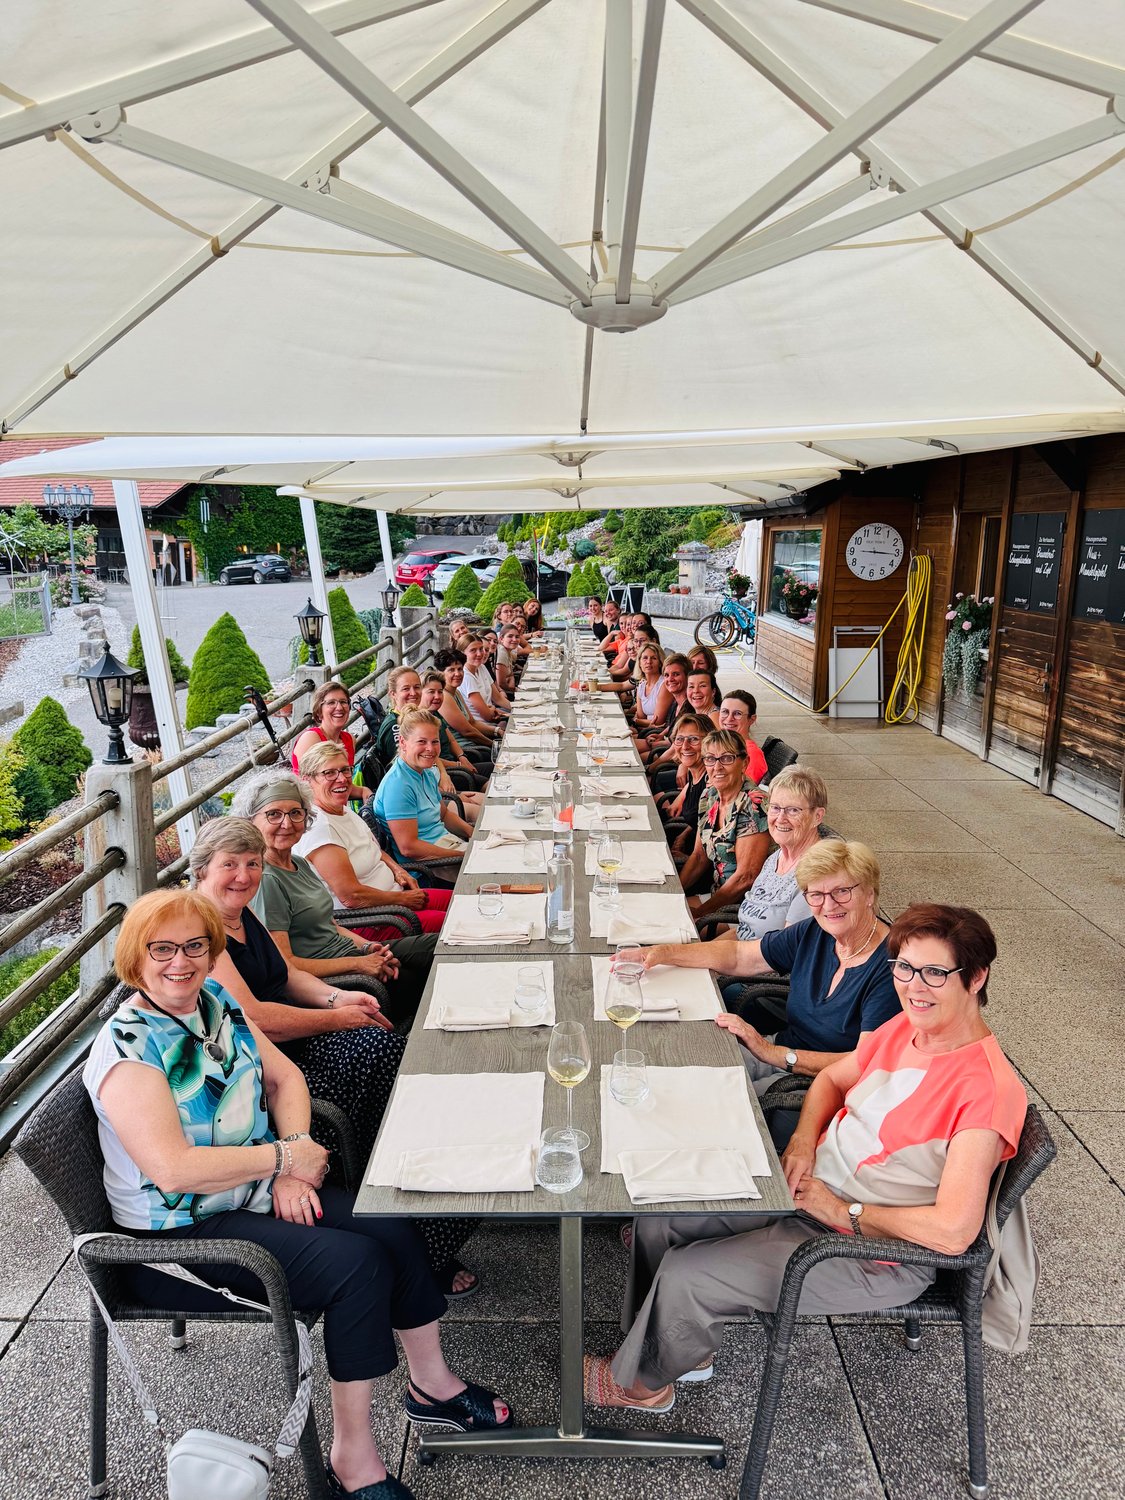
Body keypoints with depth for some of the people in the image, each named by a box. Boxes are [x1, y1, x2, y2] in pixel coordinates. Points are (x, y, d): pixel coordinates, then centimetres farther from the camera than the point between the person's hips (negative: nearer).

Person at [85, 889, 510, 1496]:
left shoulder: (215, 999, 1)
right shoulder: (127, 1048, -21)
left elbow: (283, 1075, 8)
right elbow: (173, 1171, -29)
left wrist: (294, 1167, -7)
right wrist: (285, 1156, -21)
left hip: (260, 1189, 7)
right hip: (182, 1233, -7)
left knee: (395, 1233, -8)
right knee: (357, 1264, -21)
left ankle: (432, 1383, 17)